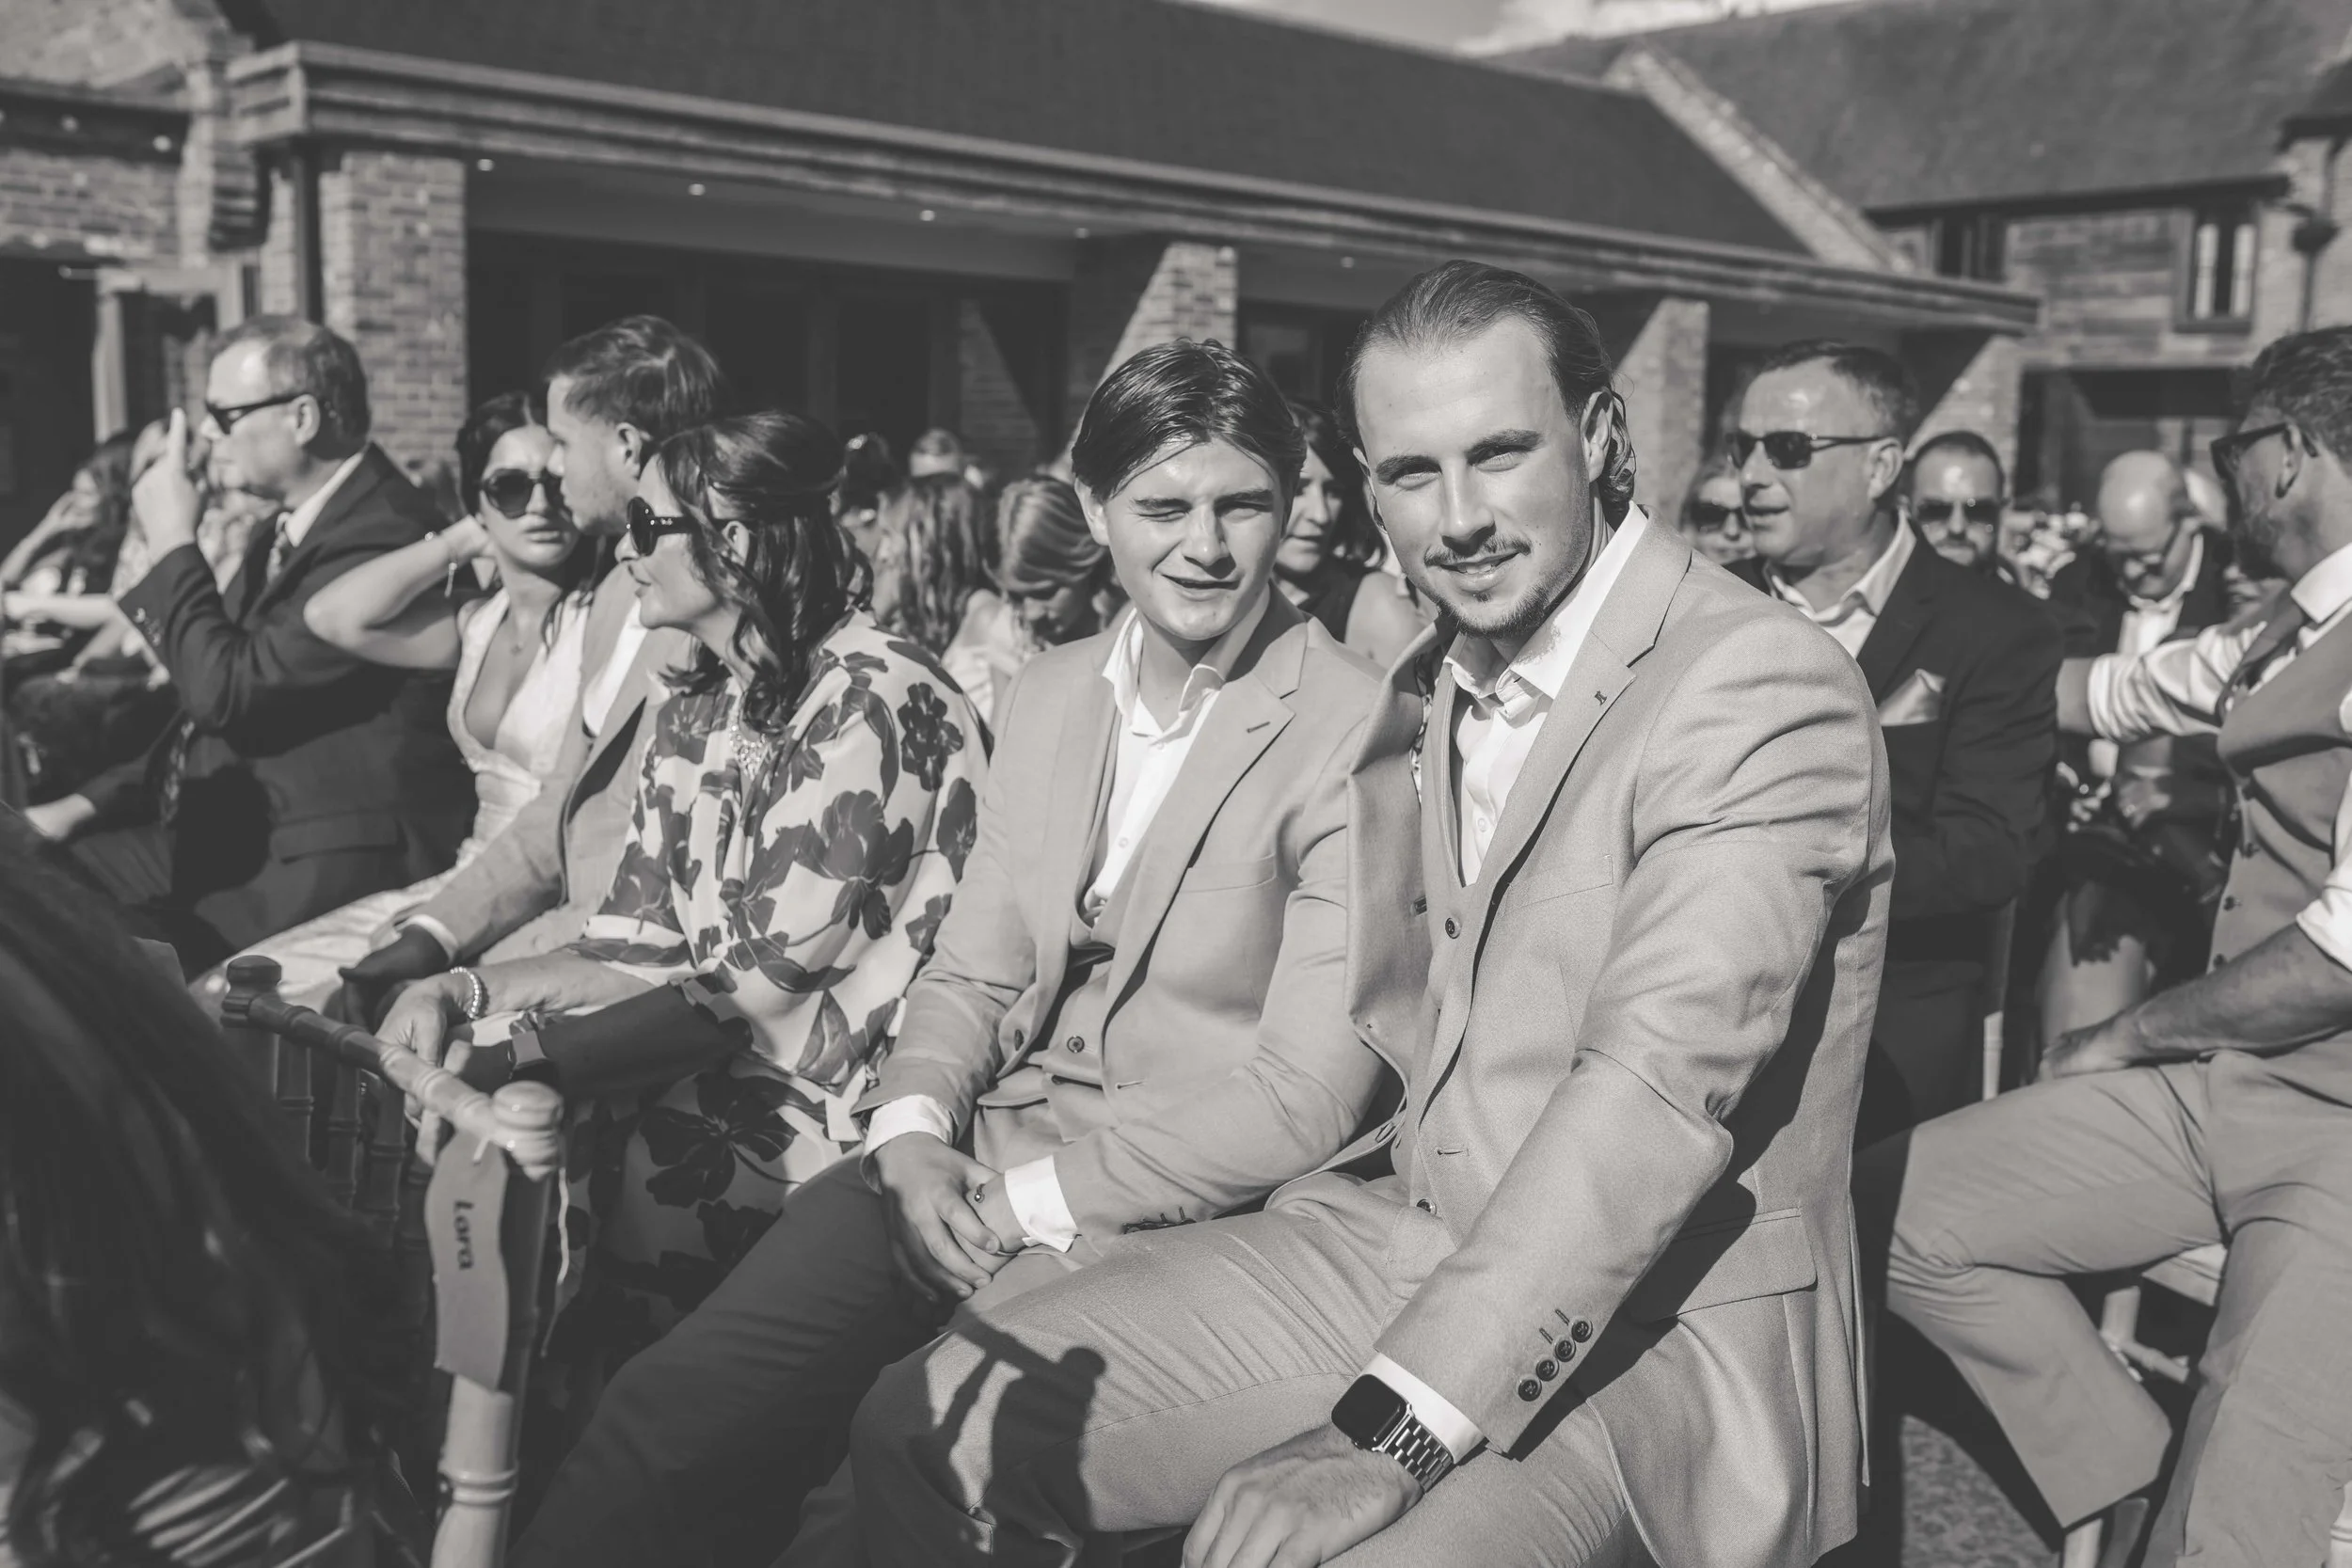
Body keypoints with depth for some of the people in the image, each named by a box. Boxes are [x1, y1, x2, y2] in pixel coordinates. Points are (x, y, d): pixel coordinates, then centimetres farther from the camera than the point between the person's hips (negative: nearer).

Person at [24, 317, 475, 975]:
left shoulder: (380, 536, -19)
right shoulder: (293, 524, 13)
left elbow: (227, 692, -21)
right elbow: (216, 700, 20)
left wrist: (174, 543, -11)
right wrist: (91, 802, 12)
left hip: (326, 865, -10)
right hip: (225, 832, 10)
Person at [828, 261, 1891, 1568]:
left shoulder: (1769, 690, -16)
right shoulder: (1430, 688, 11)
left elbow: (1660, 1082, -26)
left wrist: (1389, 1435, -30)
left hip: (1652, 1328, -6)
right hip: (1404, 1237, 7)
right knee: (936, 1431, -3)